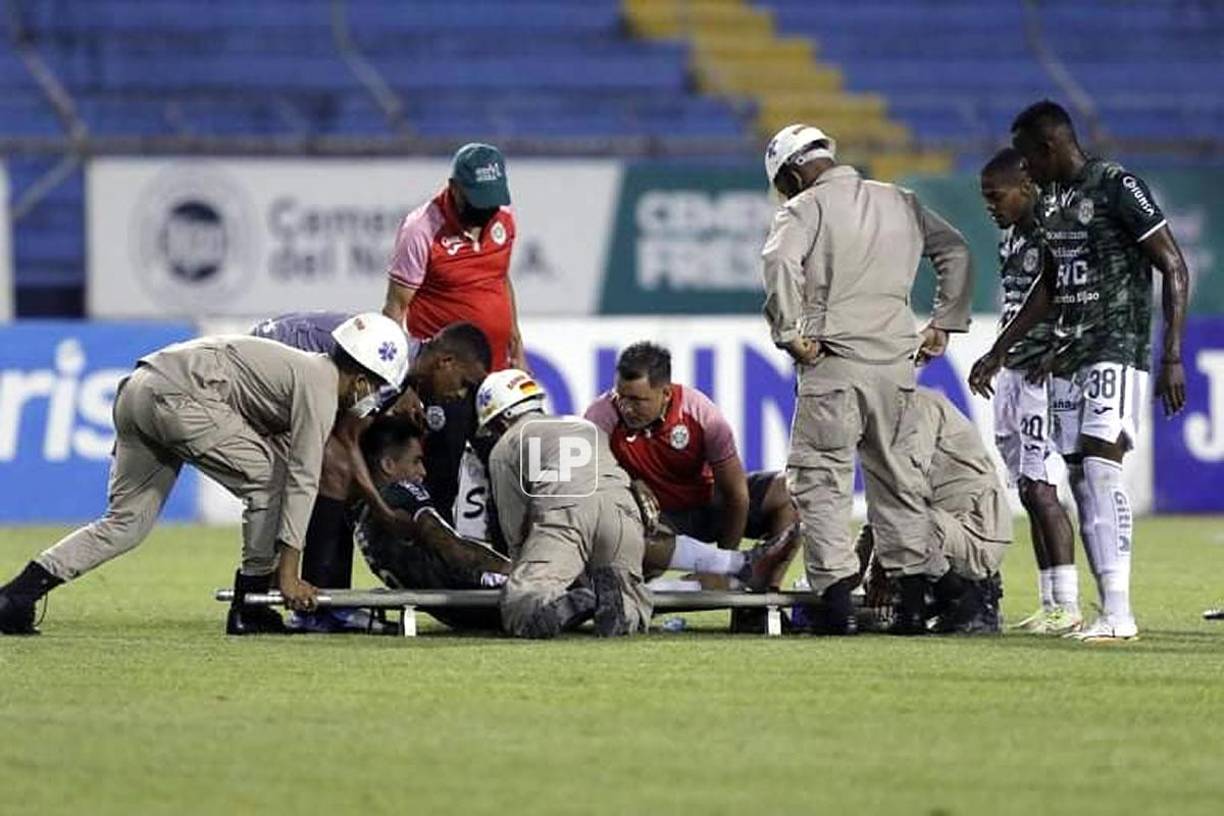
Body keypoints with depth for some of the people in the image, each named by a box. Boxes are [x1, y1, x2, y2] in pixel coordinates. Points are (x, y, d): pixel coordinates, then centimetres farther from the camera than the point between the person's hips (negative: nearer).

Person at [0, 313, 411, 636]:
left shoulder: (303, 368, 27)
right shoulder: (321, 388, -3)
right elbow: (301, 480, -8)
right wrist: (288, 574, -10)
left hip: (134, 392, 10)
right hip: (175, 397, -10)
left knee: (126, 522, 12)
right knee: (268, 477, 2)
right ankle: (249, 608, 4)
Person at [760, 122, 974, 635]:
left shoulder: (805, 208, -1)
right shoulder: (900, 203, 16)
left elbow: (782, 261, -20)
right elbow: (955, 253, 19)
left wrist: (791, 334, -15)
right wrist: (944, 324, 20)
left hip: (835, 361, -5)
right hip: (898, 358, 5)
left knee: (819, 476, -2)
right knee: (893, 471, 17)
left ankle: (835, 586, -15)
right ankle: (913, 578, 13)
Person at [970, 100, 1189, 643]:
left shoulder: (1117, 187, -11)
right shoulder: (1050, 199, 15)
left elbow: (1174, 270, -12)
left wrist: (1172, 357, -18)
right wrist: (998, 353, 29)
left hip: (1118, 348, -9)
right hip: (1069, 353, 9)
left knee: (1100, 463, -20)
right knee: (1080, 477, 3)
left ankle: (1119, 612, -24)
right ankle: (1110, 614, 4)